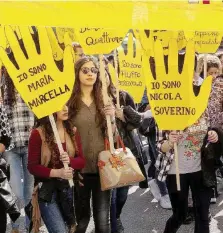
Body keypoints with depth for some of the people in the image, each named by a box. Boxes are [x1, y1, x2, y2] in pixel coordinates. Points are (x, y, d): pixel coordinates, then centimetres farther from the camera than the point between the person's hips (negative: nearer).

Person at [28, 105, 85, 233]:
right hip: (47, 190, -5)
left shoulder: (72, 131, 3)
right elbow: (32, 166, -12)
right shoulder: (38, 133, -12)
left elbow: (82, 160, 3)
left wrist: (70, 161, -19)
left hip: (69, 187, 5)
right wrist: (57, 172, -24)